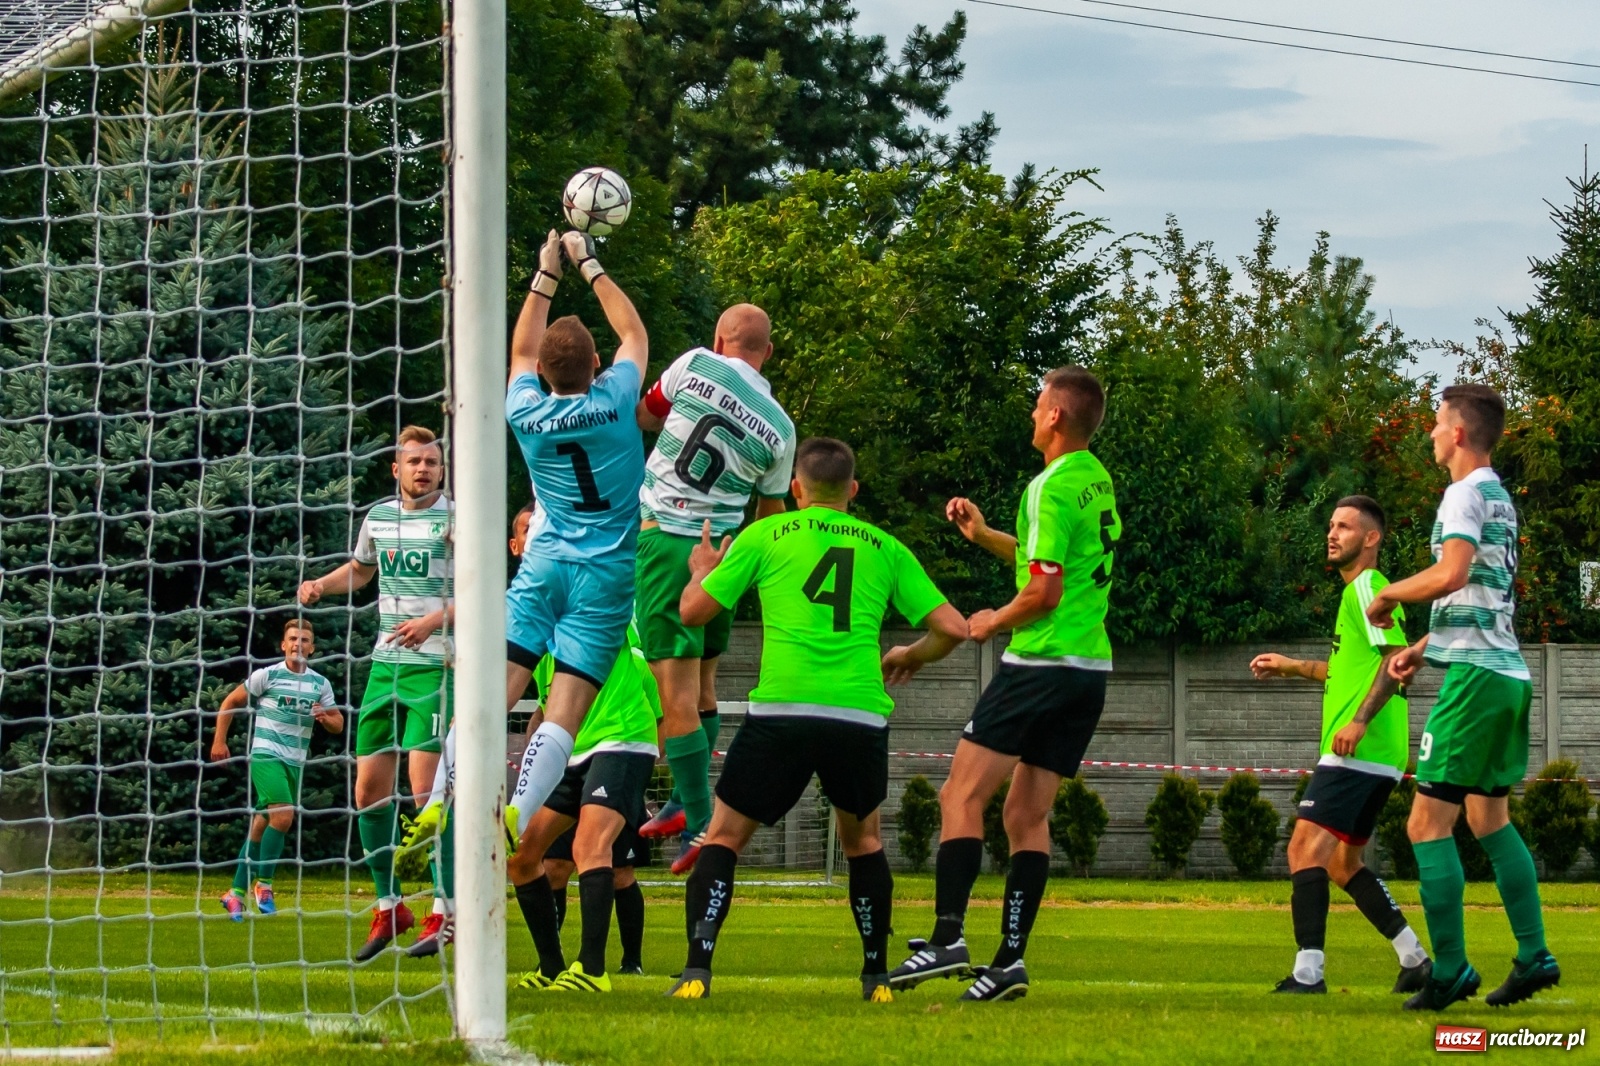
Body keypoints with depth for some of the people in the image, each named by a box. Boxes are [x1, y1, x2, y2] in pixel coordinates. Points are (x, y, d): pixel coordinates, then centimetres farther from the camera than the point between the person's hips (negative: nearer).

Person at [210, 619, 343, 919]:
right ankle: (263, 885, -9)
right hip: (265, 755, -5)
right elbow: (230, 703, 4)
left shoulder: (320, 684, 9)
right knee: (282, 816, -21)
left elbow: (338, 724, 14)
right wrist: (219, 741, -1)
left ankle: (236, 893, 15)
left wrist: (325, 718, -9)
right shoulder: (267, 676, -3)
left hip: (295, 762, 5)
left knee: (261, 826, 8)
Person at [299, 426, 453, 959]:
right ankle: (389, 906, 15)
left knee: (425, 787, -14)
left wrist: (433, 620, -22)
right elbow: (360, 569, 31)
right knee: (369, 789, 4)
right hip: (386, 664, 6)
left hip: (436, 665, -6)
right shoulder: (379, 517, 12)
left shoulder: (455, 519, -5)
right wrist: (320, 584, 12)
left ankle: (445, 909, -7)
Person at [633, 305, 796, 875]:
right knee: (703, 687, 18)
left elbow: (644, 416, 10)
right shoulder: (779, 429, 3)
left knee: (678, 693, -5)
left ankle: (699, 824, -9)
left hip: (664, 539, -4)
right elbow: (772, 515, 13)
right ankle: (686, 803, 24)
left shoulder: (696, 365, -6)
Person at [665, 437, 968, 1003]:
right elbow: (952, 628, 13)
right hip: (862, 716, 2)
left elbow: (693, 611, 10)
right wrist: (910, 657, 34)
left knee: (723, 835, 9)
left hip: (782, 708, -2)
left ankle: (697, 971, -8)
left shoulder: (765, 535, 10)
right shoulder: (885, 548, 16)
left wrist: (701, 571, 33)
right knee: (862, 839, 26)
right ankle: (877, 976, 26)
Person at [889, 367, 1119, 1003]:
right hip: (1090, 667, 9)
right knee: (1027, 814, 8)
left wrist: (996, 621, -1)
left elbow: (1045, 589, -19)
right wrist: (983, 534, 21)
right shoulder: (1097, 481, 14)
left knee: (961, 797, -6)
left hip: (1042, 662, -9)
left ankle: (948, 939, -16)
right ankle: (1011, 958, 1)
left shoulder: (1051, 487, -14)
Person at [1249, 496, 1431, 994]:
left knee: (1306, 848, -16)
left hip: (1358, 750, -11)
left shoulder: (1367, 586, -8)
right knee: (1342, 860, 17)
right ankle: (1416, 960, 18)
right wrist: (1293, 667, 39)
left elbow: (1397, 658, -20)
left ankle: (1308, 972, -25)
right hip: (1376, 756, 11)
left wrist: (1360, 719, -28)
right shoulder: (1359, 589, 22)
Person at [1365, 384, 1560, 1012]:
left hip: (1475, 676, -10)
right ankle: (1534, 956, 16)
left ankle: (1450, 971, -11)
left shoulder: (1466, 493, -11)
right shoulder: (1499, 497, 19)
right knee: (1489, 817, 18)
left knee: (1428, 823, -8)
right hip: (1508, 672, 10)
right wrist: (1423, 648, 21)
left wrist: (1388, 596, -11)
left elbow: (1452, 573, -26)